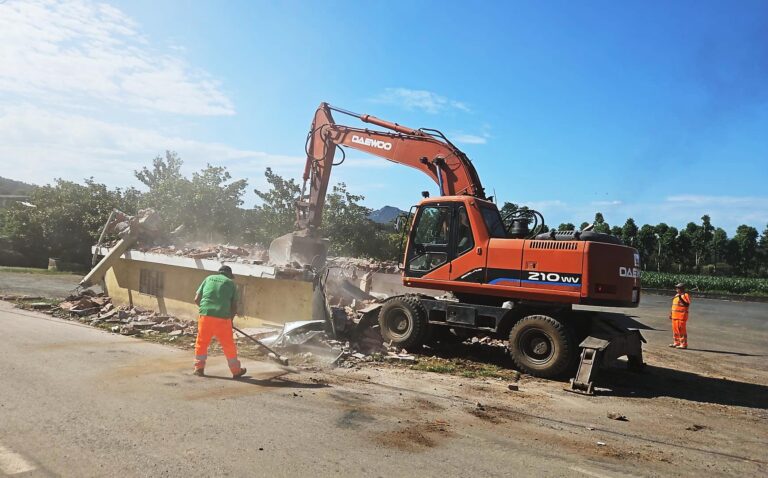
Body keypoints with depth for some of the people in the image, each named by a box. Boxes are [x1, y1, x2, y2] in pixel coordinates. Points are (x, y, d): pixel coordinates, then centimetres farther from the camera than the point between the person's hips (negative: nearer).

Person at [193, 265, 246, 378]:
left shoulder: (209, 278, 15)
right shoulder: (230, 283, 11)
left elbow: (197, 299, 12)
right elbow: (234, 306, 8)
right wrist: (231, 319, 23)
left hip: (205, 315, 2)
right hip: (222, 317, -2)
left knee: (201, 343, 17)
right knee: (228, 345, 9)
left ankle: (199, 368, 22)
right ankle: (236, 371, 19)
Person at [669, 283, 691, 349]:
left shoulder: (685, 295, -9)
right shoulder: (676, 295, 18)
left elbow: (687, 304, -22)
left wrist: (680, 298, -27)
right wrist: (671, 313, 24)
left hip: (682, 316, -9)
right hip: (675, 316, 9)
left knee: (681, 330, -7)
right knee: (675, 329, 14)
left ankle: (684, 344, -2)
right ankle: (677, 343, 24)